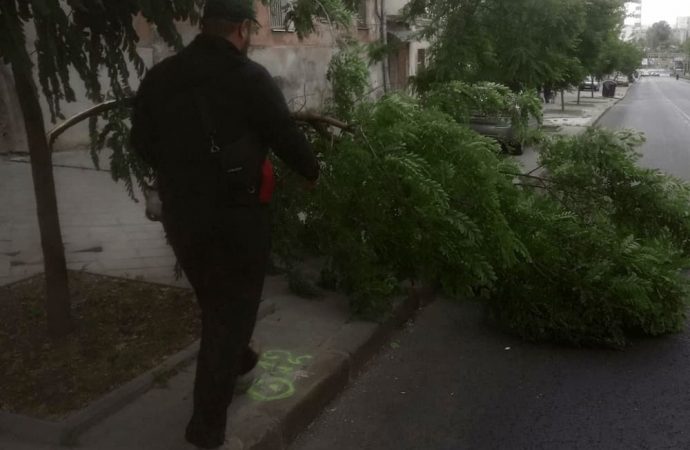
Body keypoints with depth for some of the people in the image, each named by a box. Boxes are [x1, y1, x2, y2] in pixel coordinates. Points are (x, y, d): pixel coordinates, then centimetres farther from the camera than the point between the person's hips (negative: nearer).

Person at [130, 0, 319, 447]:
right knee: (233, 307, 8)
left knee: (213, 300, 26)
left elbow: (143, 142, 12)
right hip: (236, 214, -5)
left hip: (180, 214, 6)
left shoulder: (159, 77, 3)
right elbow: (286, 135, -6)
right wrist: (313, 171, 13)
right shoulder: (249, 77, -13)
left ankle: (235, 359, 50)